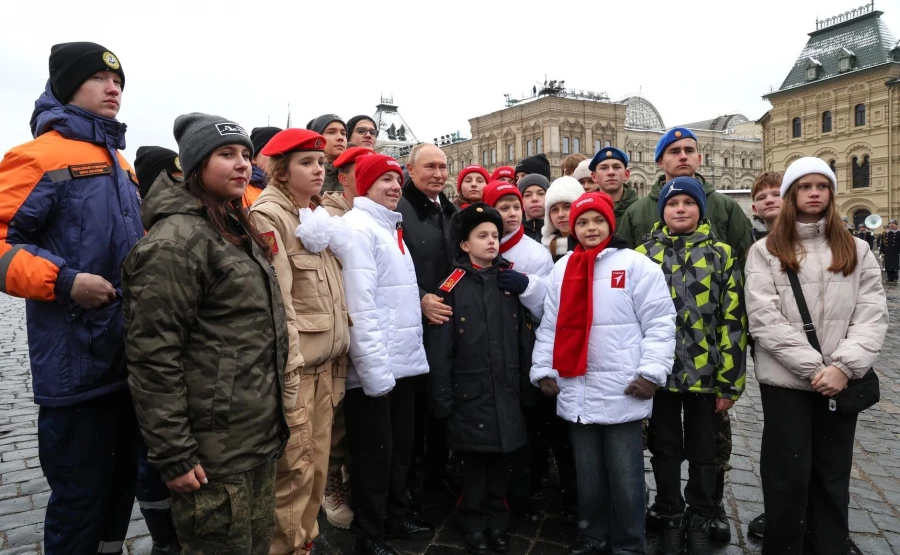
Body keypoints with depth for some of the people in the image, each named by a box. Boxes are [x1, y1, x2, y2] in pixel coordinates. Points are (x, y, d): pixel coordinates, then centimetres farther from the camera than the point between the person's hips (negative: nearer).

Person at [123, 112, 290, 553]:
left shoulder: (239, 232, 14)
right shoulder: (176, 239, -16)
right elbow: (153, 355, -20)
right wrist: (173, 454, -20)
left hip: (261, 438, 9)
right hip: (214, 452, -9)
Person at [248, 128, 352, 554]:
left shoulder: (320, 216, 15)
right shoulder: (267, 215, -11)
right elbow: (275, 302, -18)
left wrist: (339, 354, 16)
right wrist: (289, 370, -20)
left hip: (325, 363, 8)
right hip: (293, 366, -8)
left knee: (317, 464, 14)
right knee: (295, 469, -1)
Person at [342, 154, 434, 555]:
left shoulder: (391, 227, 16)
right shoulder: (358, 226, -12)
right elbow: (360, 305, -20)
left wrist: (414, 350, 16)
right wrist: (375, 368, -22)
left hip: (405, 361, 9)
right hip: (375, 366, -8)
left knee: (401, 446, 19)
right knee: (374, 452, 4)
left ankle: (397, 515, 36)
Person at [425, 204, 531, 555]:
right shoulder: (452, 287, -6)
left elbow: (525, 336, 9)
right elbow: (439, 349, -7)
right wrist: (441, 398, -9)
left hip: (507, 391, 4)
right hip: (470, 392, -3)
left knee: (501, 461, 13)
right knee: (473, 463, 7)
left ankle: (498, 522, 31)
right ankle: (474, 525, 26)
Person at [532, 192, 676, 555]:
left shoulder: (636, 265, -3)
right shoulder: (562, 269, 10)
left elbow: (660, 323, -5)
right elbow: (549, 326, 13)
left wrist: (652, 371, -12)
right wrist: (543, 370, 8)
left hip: (622, 392, -4)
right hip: (576, 392, 4)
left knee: (624, 476, 7)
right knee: (588, 474, 17)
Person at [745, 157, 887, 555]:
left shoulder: (856, 251, 9)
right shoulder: (765, 252, 0)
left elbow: (872, 316, 0)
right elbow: (765, 322, -9)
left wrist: (843, 366, -14)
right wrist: (814, 367, -14)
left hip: (840, 382, 3)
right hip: (785, 380, -3)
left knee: (833, 474, 13)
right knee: (789, 475, 4)